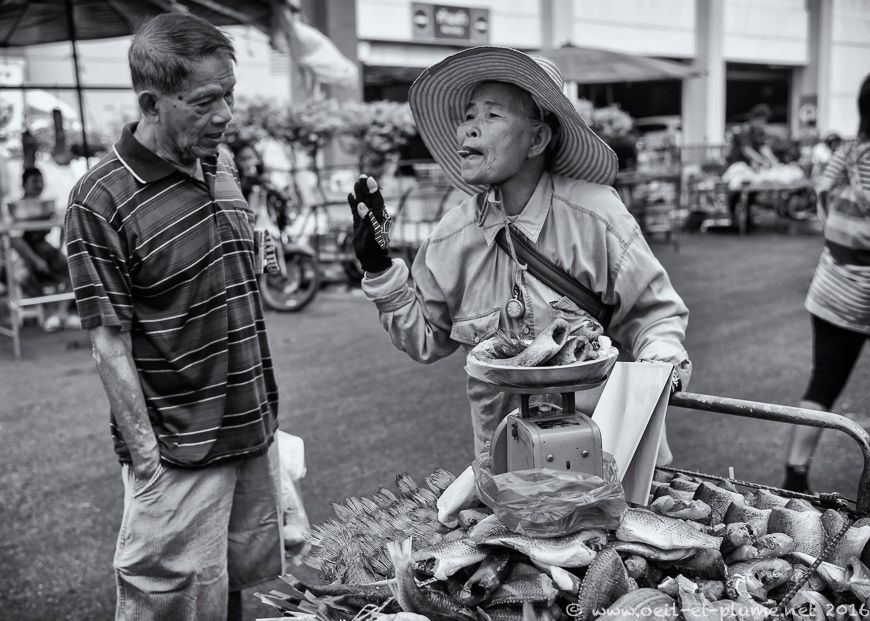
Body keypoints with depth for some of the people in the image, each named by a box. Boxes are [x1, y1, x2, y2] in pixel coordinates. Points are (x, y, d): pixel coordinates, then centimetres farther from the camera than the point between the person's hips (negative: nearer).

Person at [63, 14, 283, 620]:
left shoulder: (222, 164, 4)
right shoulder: (102, 200, -16)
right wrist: (147, 463, -14)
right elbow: (112, 345, -14)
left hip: (256, 432, 6)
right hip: (180, 455, -6)